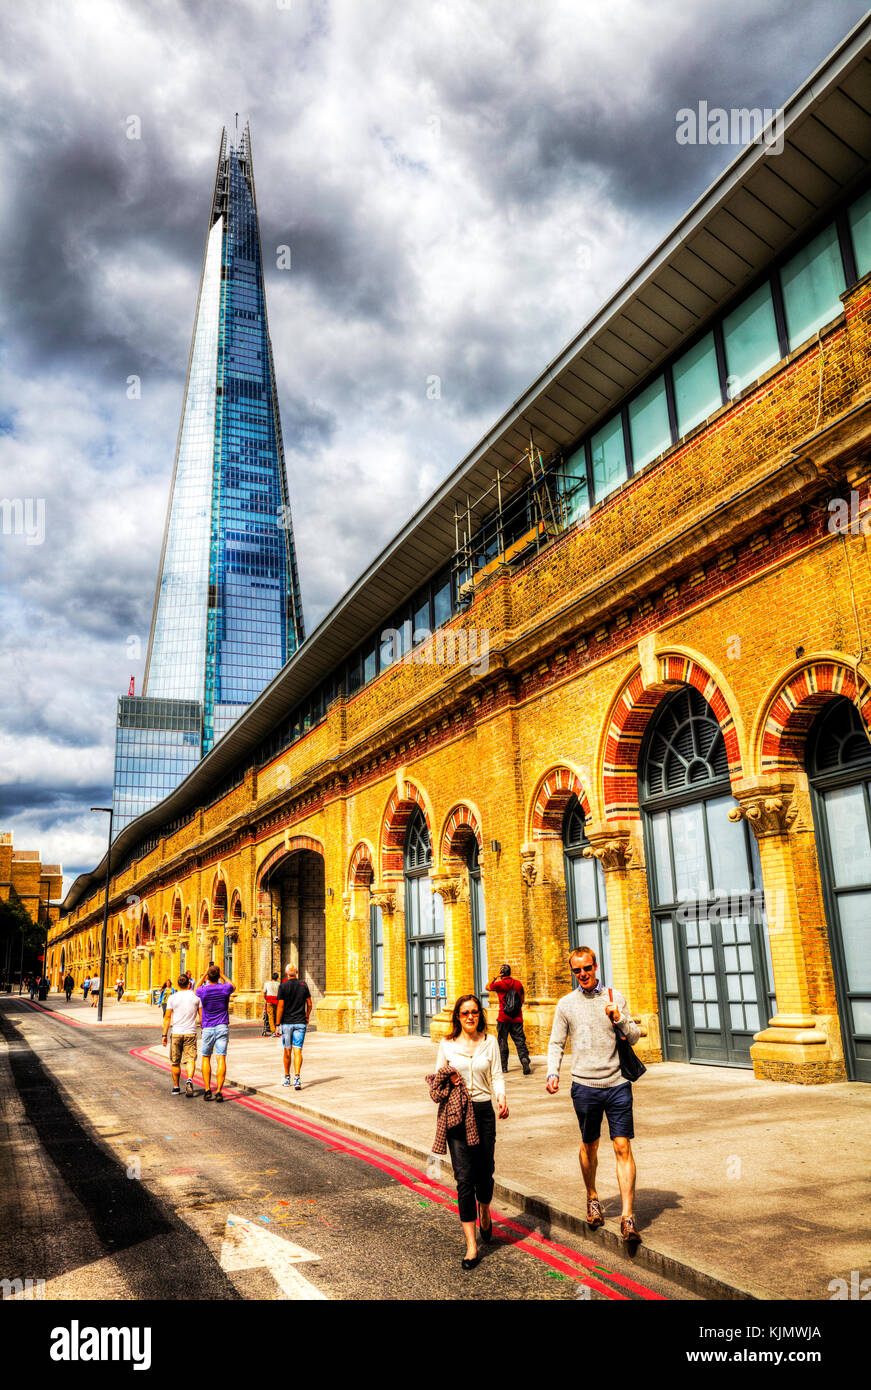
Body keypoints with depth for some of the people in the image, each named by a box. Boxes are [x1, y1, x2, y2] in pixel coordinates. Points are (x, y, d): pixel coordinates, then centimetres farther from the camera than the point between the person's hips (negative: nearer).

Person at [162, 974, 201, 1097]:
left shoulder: (172, 998, -2)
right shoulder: (196, 997, 0)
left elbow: (167, 1017, -3)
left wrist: (164, 1035, 2)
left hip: (176, 1033, 0)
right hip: (191, 1033, 0)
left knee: (175, 1062, 13)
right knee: (190, 1059, -2)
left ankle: (176, 1087, 22)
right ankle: (189, 1079, -27)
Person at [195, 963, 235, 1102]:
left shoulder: (203, 990, -6)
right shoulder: (225, 988, -5)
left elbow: (196, 988, 21)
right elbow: (233, 985, 21)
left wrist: (204, 974, 20)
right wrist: (222, 975, 24)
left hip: (208, 1028, 0)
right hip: (222, 1028, 0)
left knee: (206, 1058, 14)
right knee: (221, 1058, -4)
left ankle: (207, 1089, 9)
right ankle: (219, 1091, -11)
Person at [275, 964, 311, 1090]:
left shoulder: (283, 986, -6)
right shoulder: (303, 984, 2)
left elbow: (281, 1007, -10)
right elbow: (309, 1004, 6)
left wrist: (277, 1025, -6)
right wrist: (307, 1017, 23)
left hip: (286, 1023, -1)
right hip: (300, 1023, 1)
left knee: (287, 1051, 12)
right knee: (298, 1050, -3)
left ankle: (287, 1078, 24)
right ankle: (297, 1078, -17)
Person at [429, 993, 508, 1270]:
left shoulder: (490, 1042, 5)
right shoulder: (447, 1044, 3)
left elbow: (496, 1075, 2)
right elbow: (437, 1077, 11)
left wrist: (501, 1097, -16)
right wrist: (446, 1080, -10)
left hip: (484, 1110, 1)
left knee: (484, 1172, 10)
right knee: (464, 1177, -6)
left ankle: (485, 1211, 43)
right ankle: (471, 1245, 0)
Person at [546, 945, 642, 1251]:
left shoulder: (615, 998, 5)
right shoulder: (566, 1004, 4)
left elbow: (634, 1036, 7)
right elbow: (556, 1043, 7)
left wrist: (618, 1019, -12)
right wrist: (552, 1073, -9)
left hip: (617, 1084, 0)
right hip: (585, 1085, 0)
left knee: (623, 1148, -5)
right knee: (589, 1146, 14)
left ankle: (628, 1218, -2)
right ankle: (592, 1198, 38)